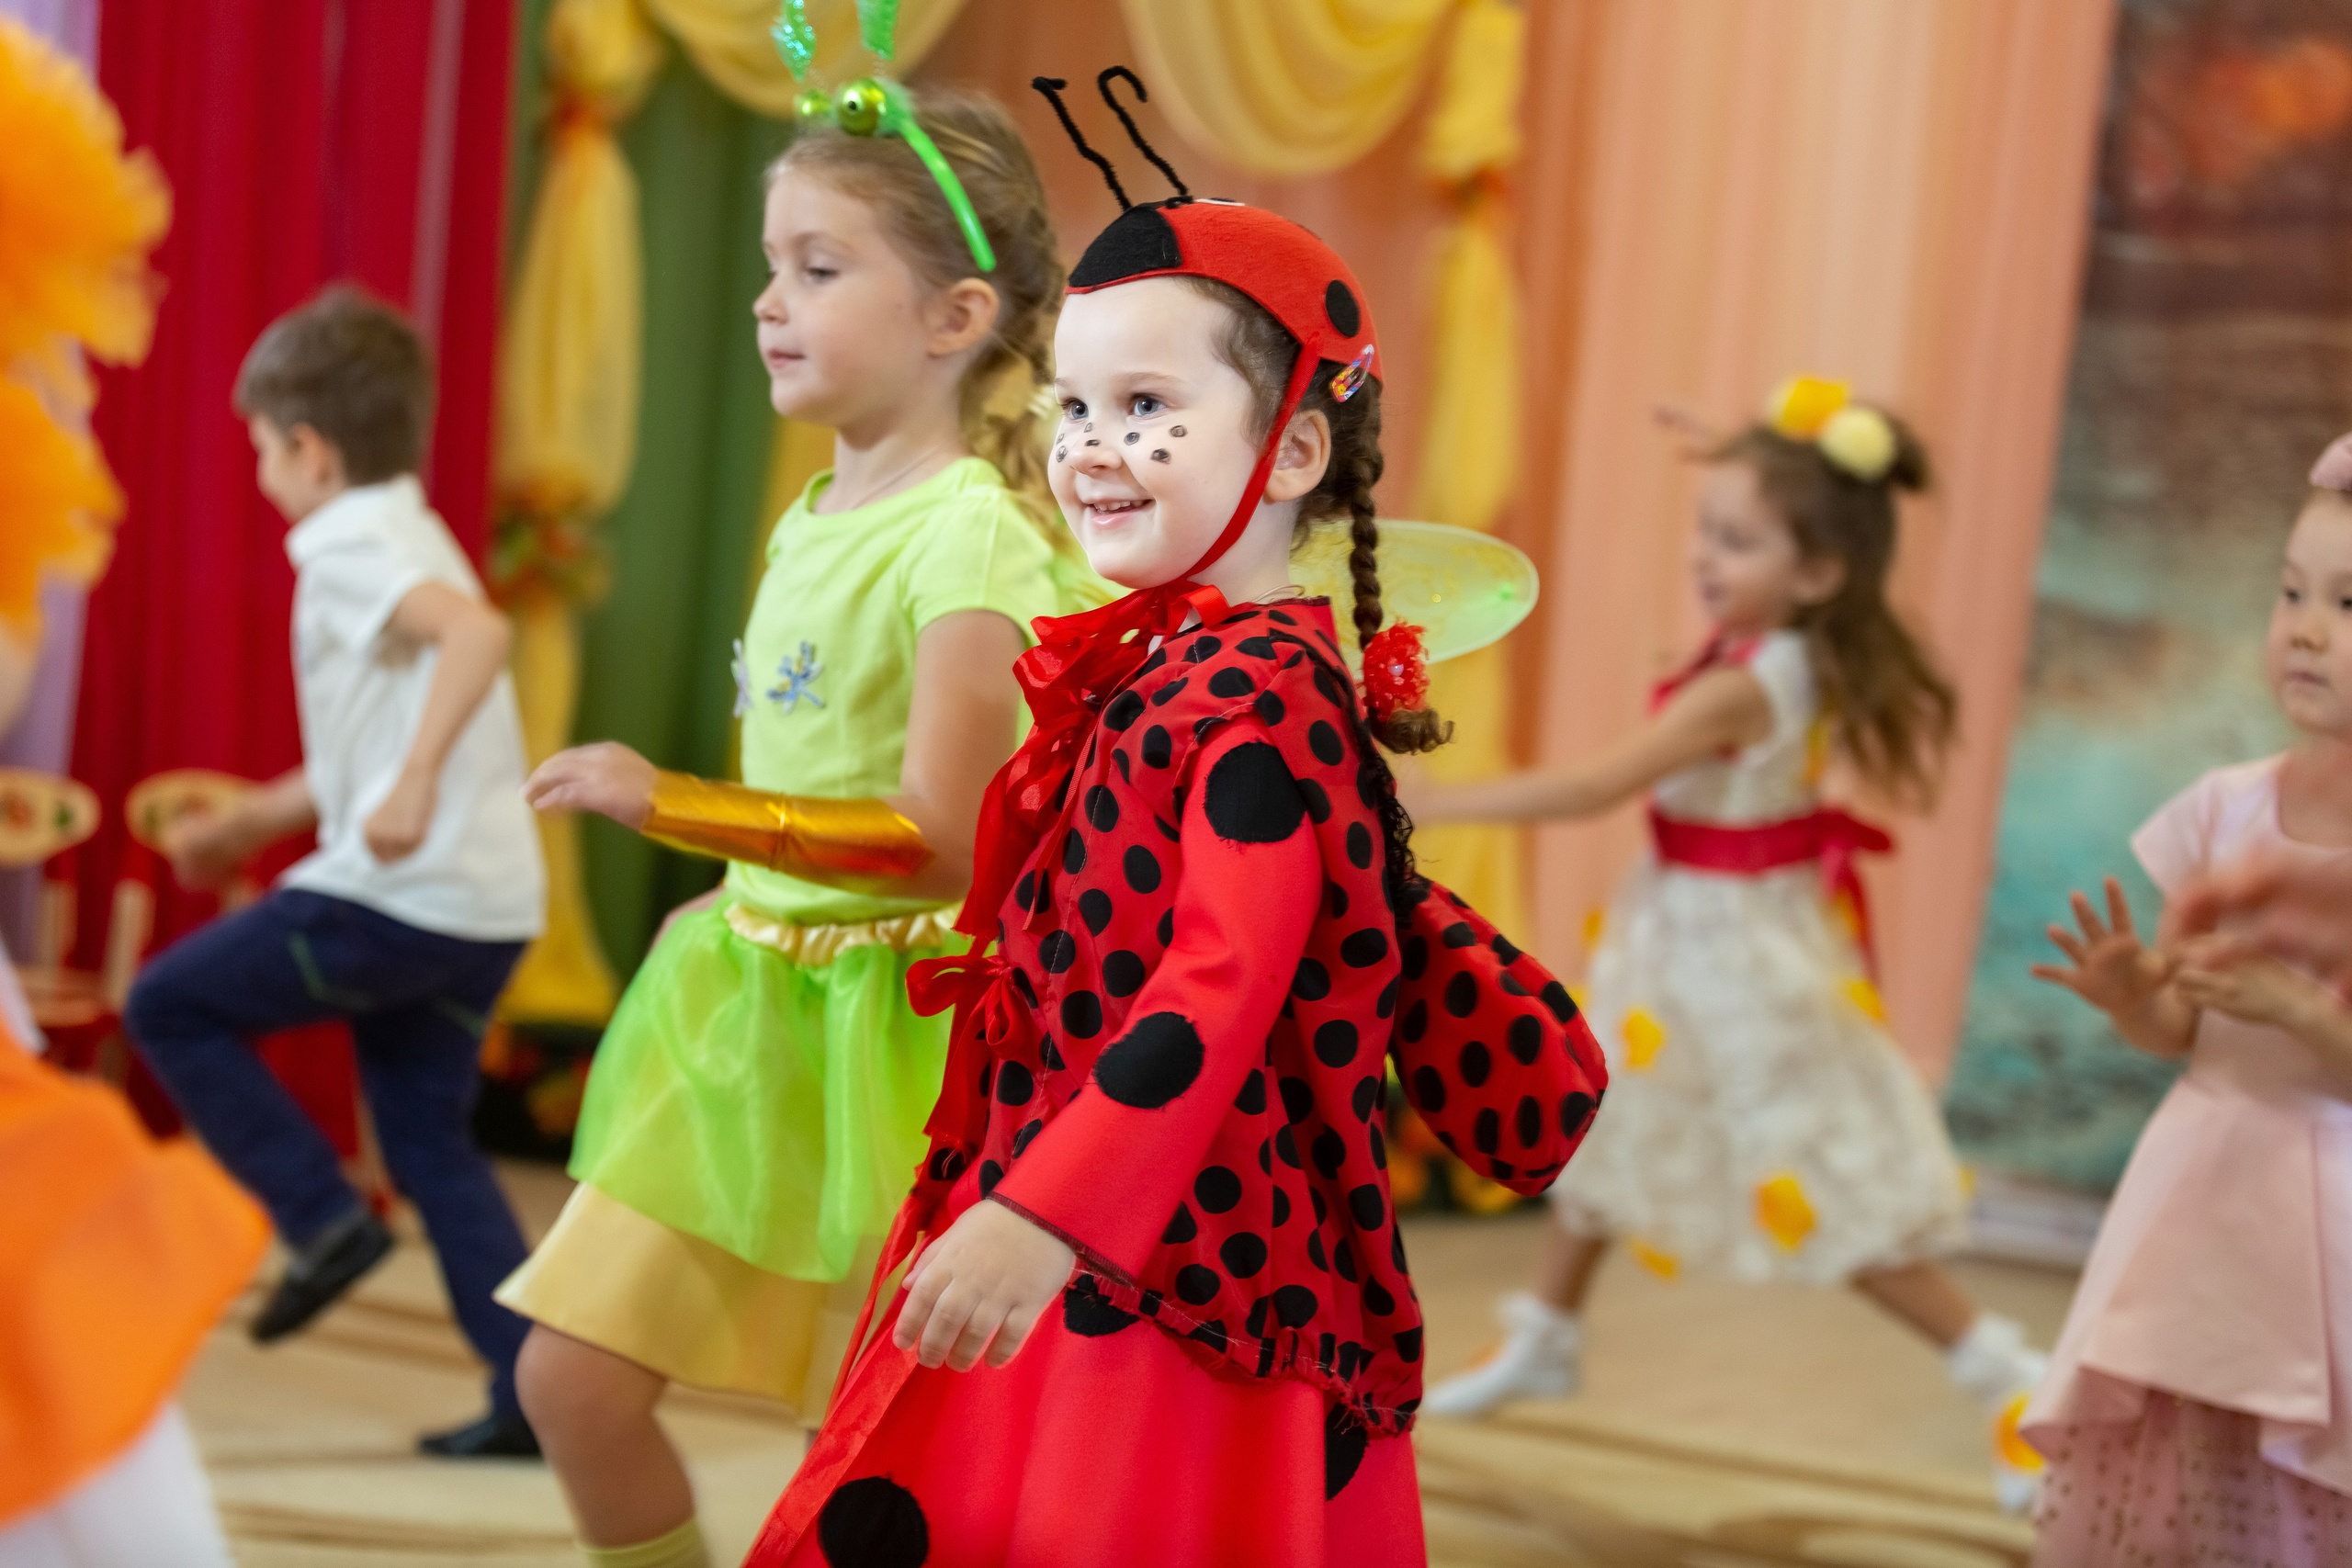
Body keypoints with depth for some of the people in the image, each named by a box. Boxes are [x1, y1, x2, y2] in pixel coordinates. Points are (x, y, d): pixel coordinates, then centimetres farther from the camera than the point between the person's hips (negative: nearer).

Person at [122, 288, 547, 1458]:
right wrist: (253, 822, 31)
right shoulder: (407, 541, 21)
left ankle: (321, 1216, 2)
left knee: (170, 1007, 5)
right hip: (489, 904, 9)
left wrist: (414, 786, -37)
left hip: (397, 891, -9)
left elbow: (479, 631, -30)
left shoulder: (352, 548, -9)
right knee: (428, 1137, 13)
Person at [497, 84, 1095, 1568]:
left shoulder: (968, 534, -17)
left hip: (893, 1021, -8)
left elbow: (940, 843, -24)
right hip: (755, 999, 8)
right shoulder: (808, 525, 8)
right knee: (575, 1372, 7)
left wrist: (671, 804, -26)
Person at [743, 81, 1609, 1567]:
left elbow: (1221, 990, -26)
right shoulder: (1140, 667, 11)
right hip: (1071, 1246, 9)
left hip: (1184, 1262, -9)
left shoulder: (1262, 694, -16)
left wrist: (1045, 1214, -33)